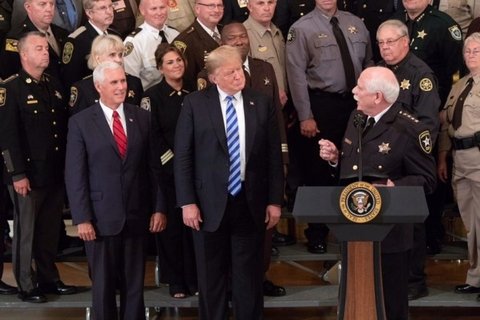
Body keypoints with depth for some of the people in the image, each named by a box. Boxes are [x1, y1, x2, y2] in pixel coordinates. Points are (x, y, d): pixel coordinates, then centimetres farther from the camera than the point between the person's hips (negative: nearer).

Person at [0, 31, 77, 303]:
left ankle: (49, 279, 25)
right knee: (26, 230, 3)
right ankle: (26, 285, 13)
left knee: (51, 230, 13)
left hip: (55, 173, 6)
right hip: (28, 174, -6)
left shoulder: (54, 85, 12)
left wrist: (66, 167, 10)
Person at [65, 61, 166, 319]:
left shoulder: (142, 118, 6)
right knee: (103, 286, 7)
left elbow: (154, 167, 8)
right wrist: (81, 218, -10)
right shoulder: (80, 122, -2)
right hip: (101, 219, -2)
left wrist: (159, 208, 2)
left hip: (136, 217, 2)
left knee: (134, 286, 8)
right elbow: (74, 175, -4)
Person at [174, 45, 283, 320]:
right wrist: (187, 202, -9)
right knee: (211, 278, 9)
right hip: (211, 204, -1)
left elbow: (274, 156, 5)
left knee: (250, 277, 9)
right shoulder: (195, 104, -2)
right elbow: (182, 157, -3)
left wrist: (274, 201, 1)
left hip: (251, 203, 1)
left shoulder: (262, 104, 4)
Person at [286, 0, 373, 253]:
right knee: (319, 171, 3)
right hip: (321, 105, -4)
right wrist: (305, 117, -13)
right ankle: (316, 235, 17)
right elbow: (297, 74, -9)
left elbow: (368, 65, 13)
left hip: (356, 103, 4)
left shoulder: (355, 24, 8)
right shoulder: (302, 28, -6)